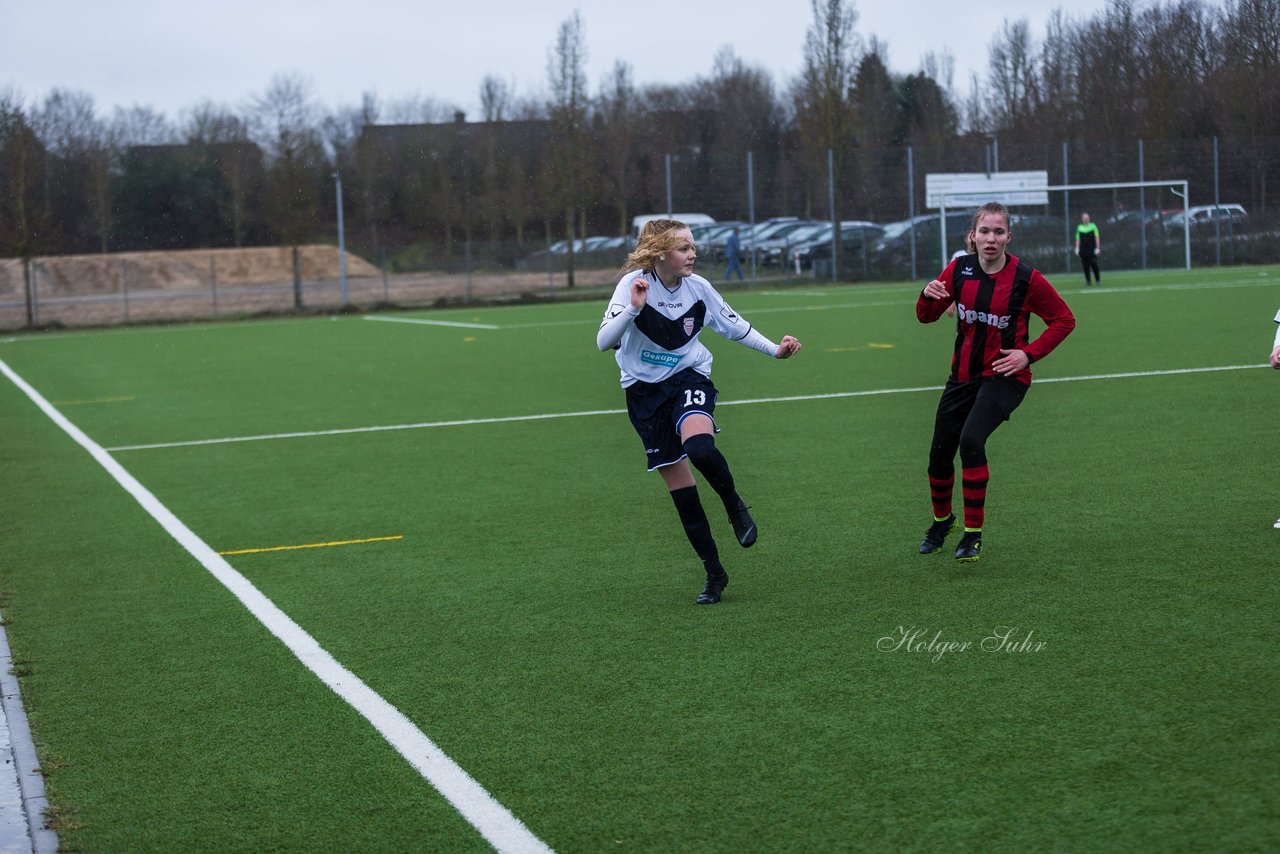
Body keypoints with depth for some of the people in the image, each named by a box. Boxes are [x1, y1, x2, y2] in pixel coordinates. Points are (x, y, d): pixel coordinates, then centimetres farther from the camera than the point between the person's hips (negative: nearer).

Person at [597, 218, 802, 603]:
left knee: (698, 446, -34)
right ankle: (714, 573, 15)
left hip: (689, 379, 0)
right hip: (645, 391, 0)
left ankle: (735, 506, -5)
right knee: (679, 488, 2)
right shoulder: (633, 284, -14)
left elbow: (735, 326, 10)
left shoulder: (698, 286, -6)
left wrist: (775, 349, 1)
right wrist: (632, 309, -36)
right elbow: (604, 341, -23)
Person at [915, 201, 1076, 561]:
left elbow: (1064, 319, -4)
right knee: (940, 453, 9)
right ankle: (942, 520, 39)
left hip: (1005, 376, -5)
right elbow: (926, 317, 2)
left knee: (971, 440, -27)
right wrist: (928, 296, -21)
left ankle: (973, 534, -14)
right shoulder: (959, 269, -3)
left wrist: (1028, 354, -15)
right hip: (963, 375, 5)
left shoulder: (1026, 278, -14)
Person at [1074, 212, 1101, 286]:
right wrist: (1077, 248, 2)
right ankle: (1088, 281, 9)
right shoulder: (1079, 228, 10)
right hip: (1083, 250, 2)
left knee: (1094, 266, -6)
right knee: (1085, 266, 2)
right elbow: (1078, 239, 13)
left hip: (1092, 250, -2)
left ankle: (1098, 280, 4)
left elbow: (1097, 238, 3)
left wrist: (1098, 248, -4)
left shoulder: (1093, 226, 4)